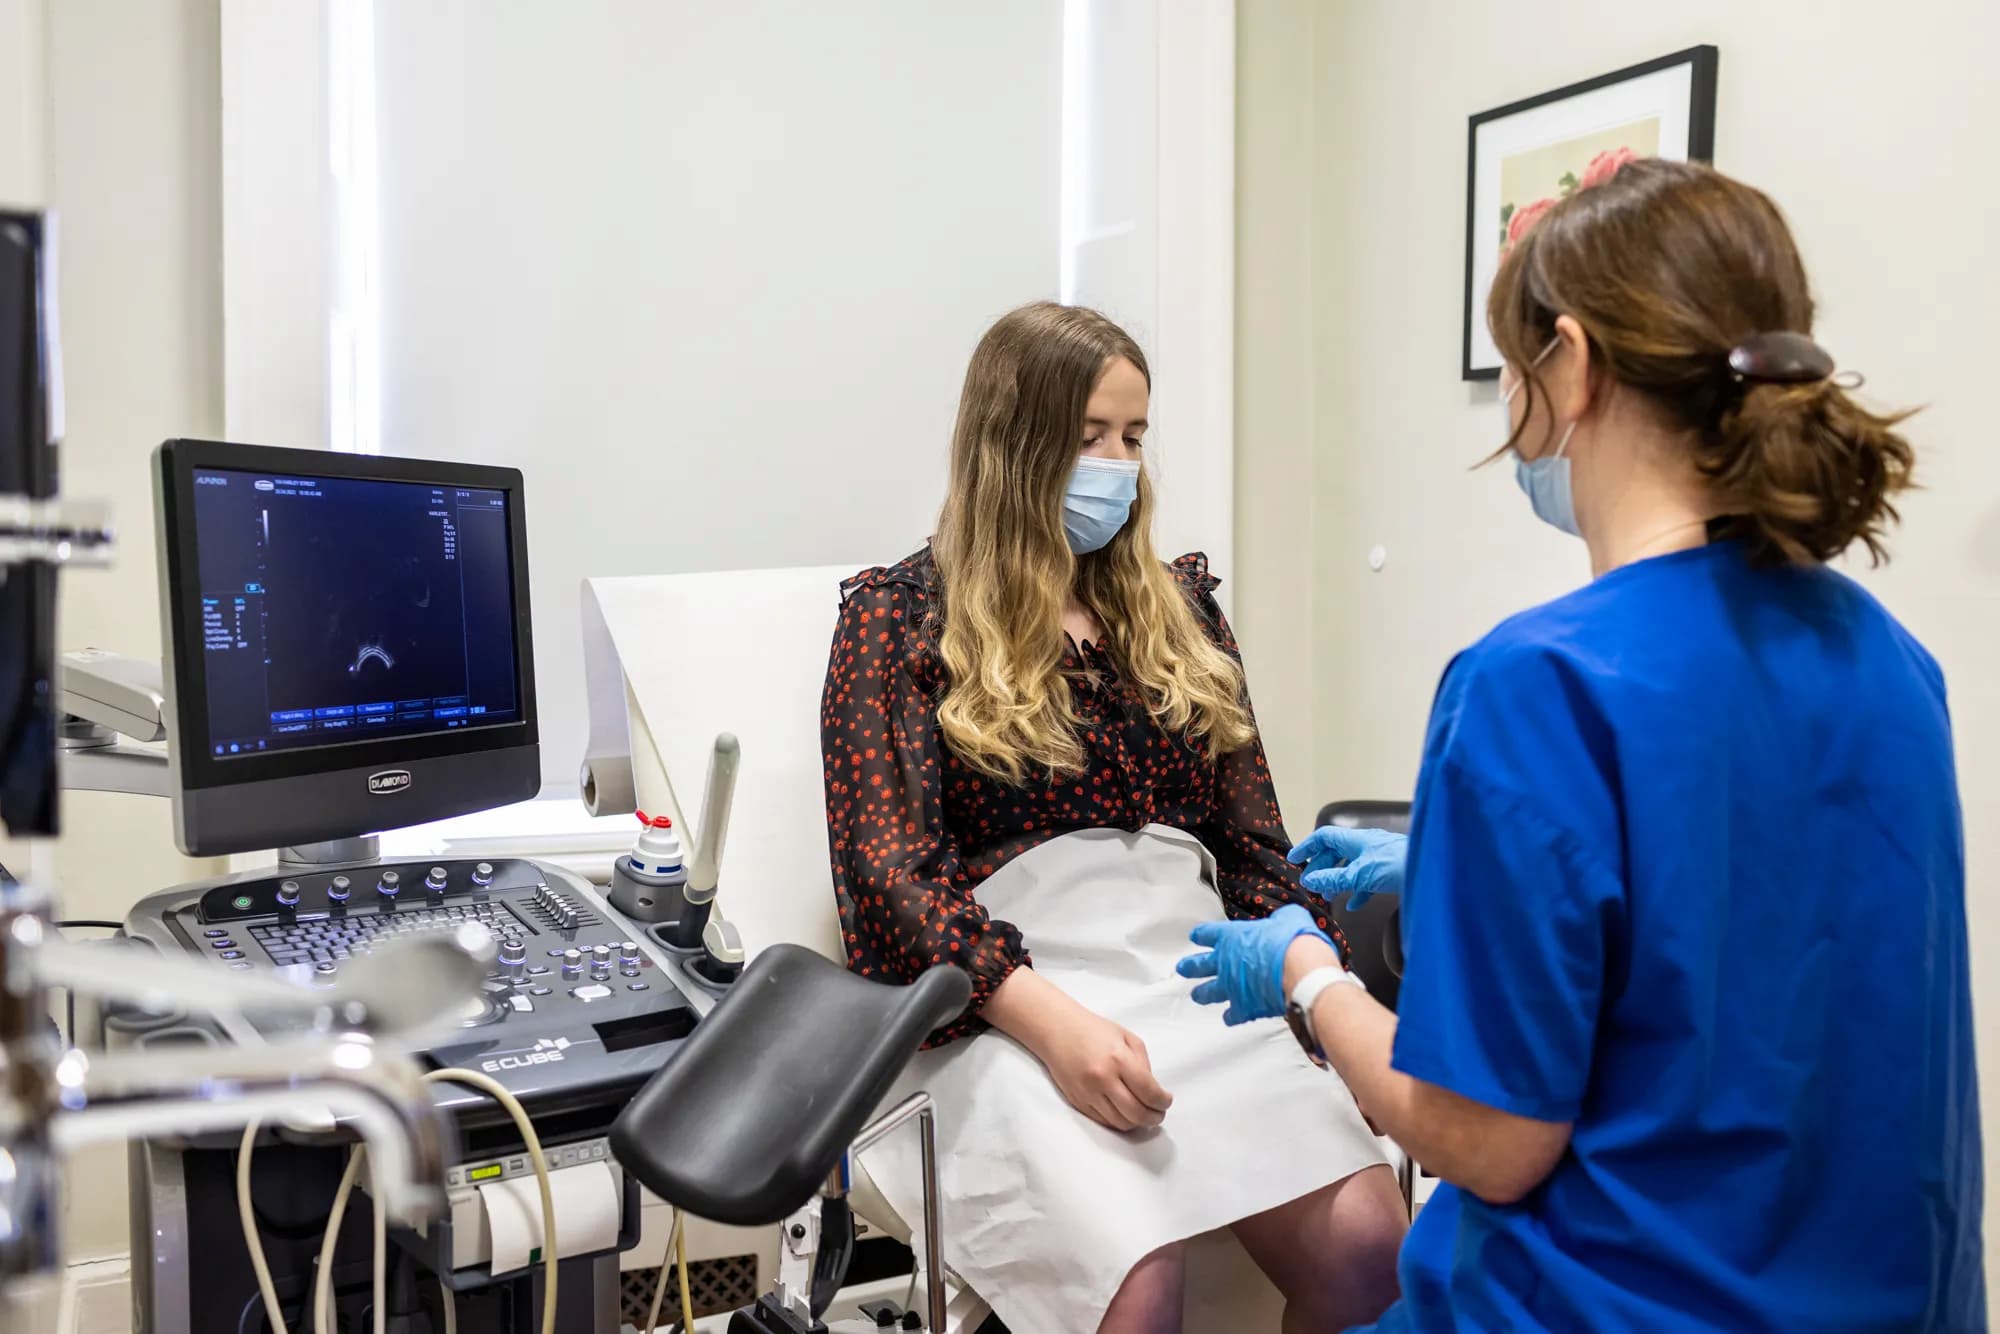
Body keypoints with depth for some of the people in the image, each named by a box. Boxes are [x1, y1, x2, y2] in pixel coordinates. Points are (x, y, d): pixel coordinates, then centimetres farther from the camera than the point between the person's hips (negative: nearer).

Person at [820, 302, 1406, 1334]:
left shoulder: (1178, 604, 18)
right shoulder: (897, 613, 5)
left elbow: (1253, 842, 15)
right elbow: (890, 872, -5)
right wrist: (1050, 1020, -19)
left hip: (1196, 970, 4)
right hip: (1002, 997, -4)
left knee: (1368, 1242, -20)